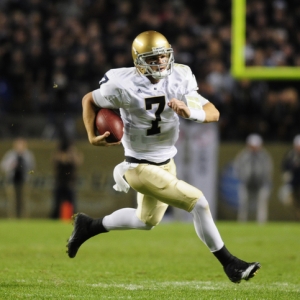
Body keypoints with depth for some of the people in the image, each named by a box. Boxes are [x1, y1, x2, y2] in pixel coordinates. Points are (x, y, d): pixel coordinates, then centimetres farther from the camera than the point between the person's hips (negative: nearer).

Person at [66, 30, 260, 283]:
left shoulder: (179, 80, -8)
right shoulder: (125, 86, -21)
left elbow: (213, 113, -11)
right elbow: (89, 100, -4)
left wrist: (190, 112, -31)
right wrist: (92, 137, -13)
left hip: (166, 163, 7)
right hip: (141, 167, -7)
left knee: (147, 220, 28)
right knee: (198, 202, -14)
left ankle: (89, 226, 46)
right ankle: (229, 263, 0)